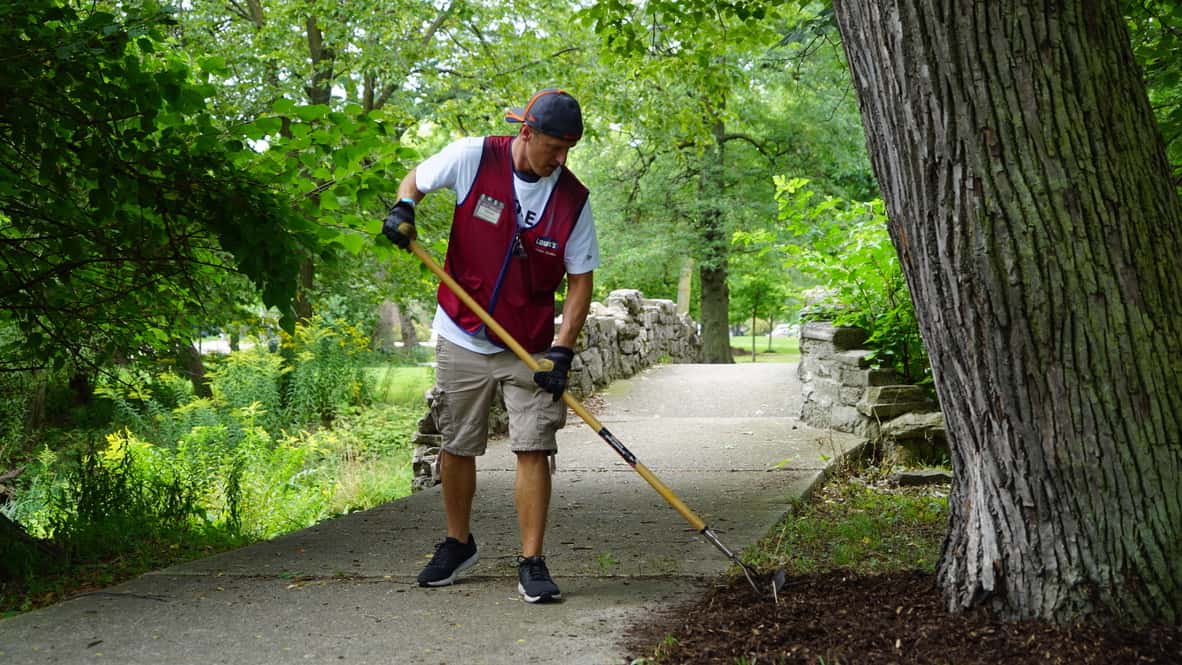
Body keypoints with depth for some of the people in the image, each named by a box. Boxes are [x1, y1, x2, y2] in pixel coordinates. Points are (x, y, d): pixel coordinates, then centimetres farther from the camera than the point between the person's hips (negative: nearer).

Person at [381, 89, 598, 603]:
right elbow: (417, 178, 9)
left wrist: (562, 350, -13)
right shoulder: (473, 158, -10)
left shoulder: (572, 198, -8)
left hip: (530, 347, 0)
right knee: (456, 446, 10)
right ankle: (458, 544, 31)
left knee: (533, 448, -8)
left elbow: (580, 281, -4)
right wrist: (404, 207, -14)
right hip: (462, 338, 1)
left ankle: (532, 564, 0)